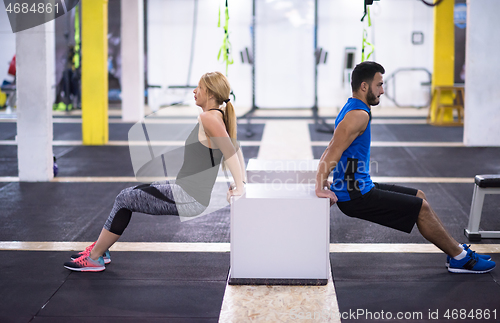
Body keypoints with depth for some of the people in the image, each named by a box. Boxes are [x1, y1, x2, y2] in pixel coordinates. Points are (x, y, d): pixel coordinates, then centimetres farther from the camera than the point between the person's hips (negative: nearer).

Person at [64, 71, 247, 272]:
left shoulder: (208, 118, -20)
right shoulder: (218, 116, 9)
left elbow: (230, 152, -29)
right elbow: (235, 148, 16)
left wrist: (239, 186, -26)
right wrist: (240, 180, 13)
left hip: (189, 199, -10)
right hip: (185, 190, 10)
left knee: (124, 200, -2)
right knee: (129, 194, 16)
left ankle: (94, 258, 9)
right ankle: (100, 247, 25)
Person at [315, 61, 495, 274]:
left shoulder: (352, 110, 14)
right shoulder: (359, 115, -19)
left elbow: (332, 150, 18)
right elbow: (334, 152, -27)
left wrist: (324, 181, 11)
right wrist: (320, 188, -28)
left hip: (360, 189, 11)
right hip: (356, 197, -11)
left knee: (418, 197, 16)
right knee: (421, 208, -6)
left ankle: (457, 251, 21)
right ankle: (461, 259, 7)